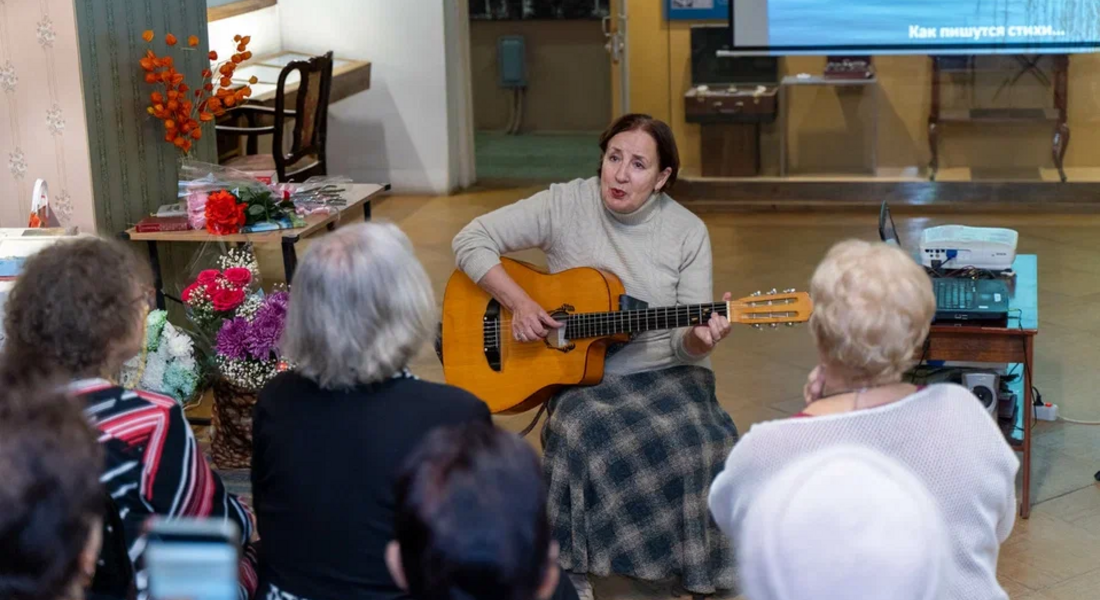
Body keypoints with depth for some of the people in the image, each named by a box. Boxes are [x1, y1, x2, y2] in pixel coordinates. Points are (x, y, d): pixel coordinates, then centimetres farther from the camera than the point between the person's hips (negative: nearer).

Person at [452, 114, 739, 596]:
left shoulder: (688, 233, -2)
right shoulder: (565, 205, -5)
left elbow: (685, 341, -3)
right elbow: (471, 240, -2)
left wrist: (699, 338, -27)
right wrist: (518, 303, -13)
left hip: (666, 373, 1)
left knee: (694, 438, -30)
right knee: (584, 435, -33)